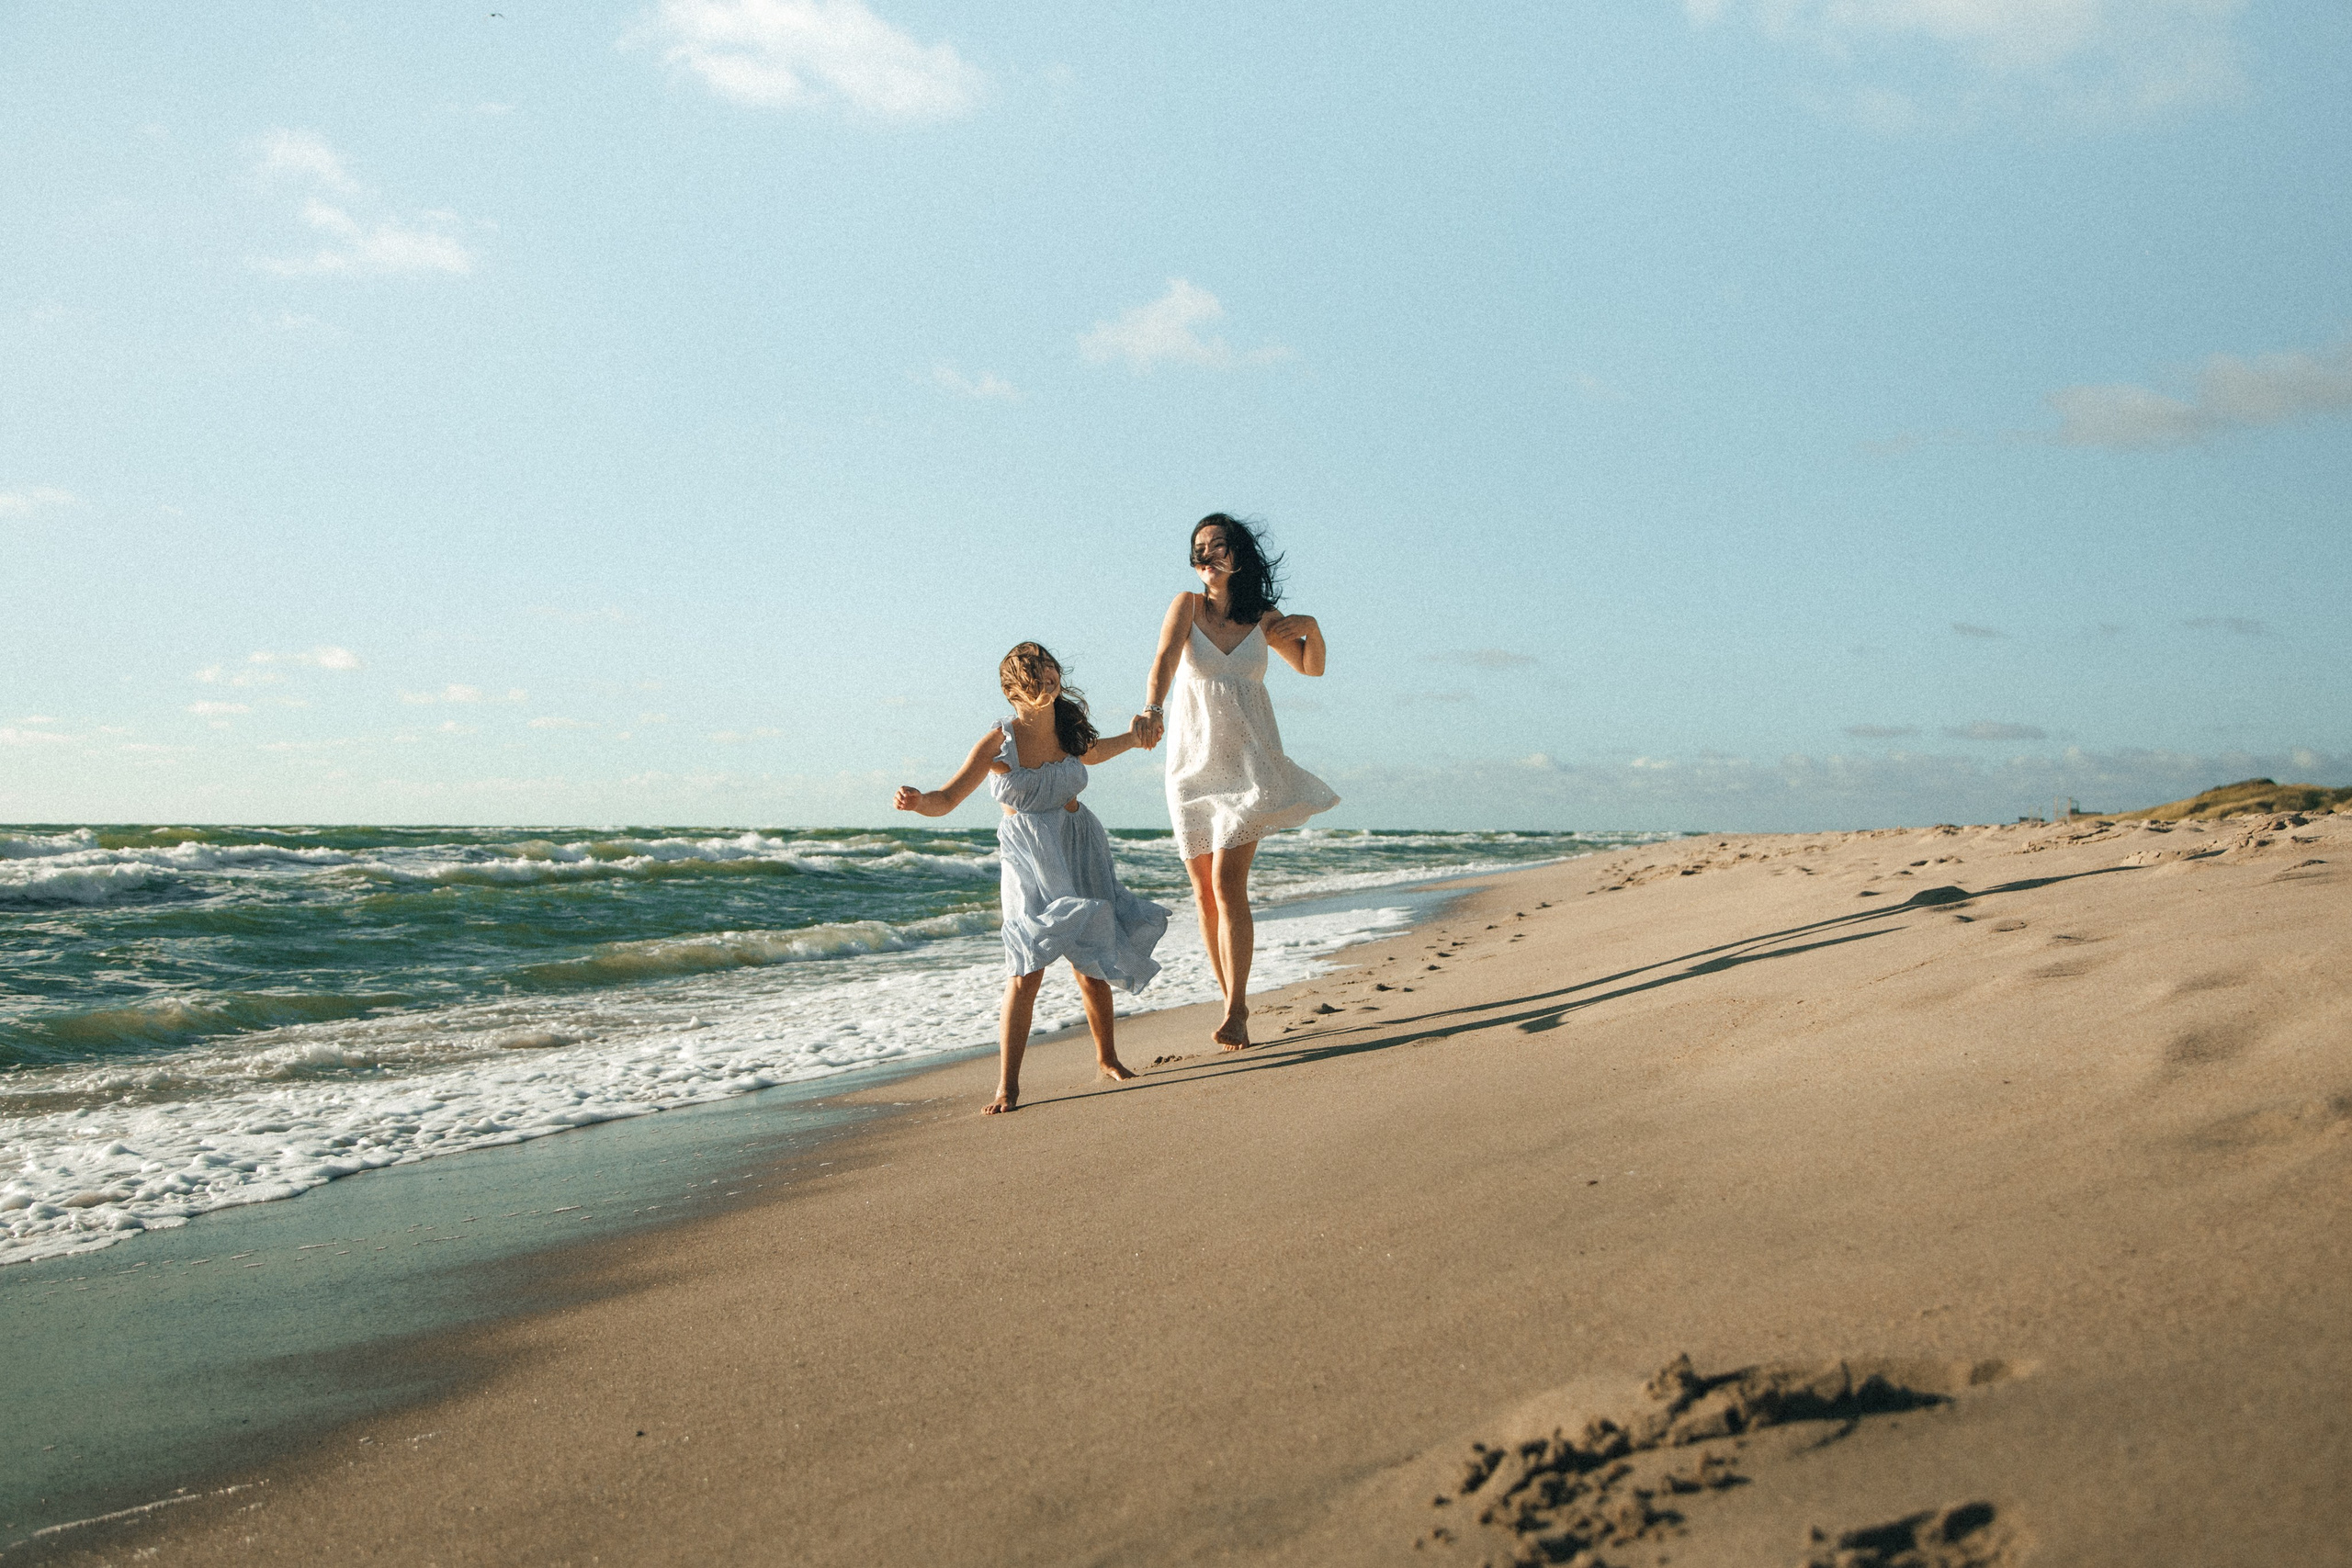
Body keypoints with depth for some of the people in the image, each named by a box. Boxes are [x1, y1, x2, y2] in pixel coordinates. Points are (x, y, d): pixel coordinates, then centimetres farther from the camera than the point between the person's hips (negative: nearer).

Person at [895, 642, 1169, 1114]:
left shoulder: (1067, 727, 2)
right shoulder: (999, 743, -14)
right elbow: (947, 799, -18)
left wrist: (1134, 738, 36)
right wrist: (917, 801, -39)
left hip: (1081, 854, 5)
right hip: (1030, 863, -4)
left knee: (1091, 962, 10)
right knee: (1027, 968, -14)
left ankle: (1106, 1058, 32)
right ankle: (1007, 1085, -9)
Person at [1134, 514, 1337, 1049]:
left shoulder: (1264, 618, 4)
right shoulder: (1188, 605, -1)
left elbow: (1311, 667, 18)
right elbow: (1165, 659, -20)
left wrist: (1311, 626, -3)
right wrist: (1152, 708, -40)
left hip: (1248, 764, -1)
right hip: (1192, 765, 1)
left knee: (1227, 883, -15)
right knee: (1204, 893, 4)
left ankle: (1235, 1012, -13)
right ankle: (1234, 1004, 19)